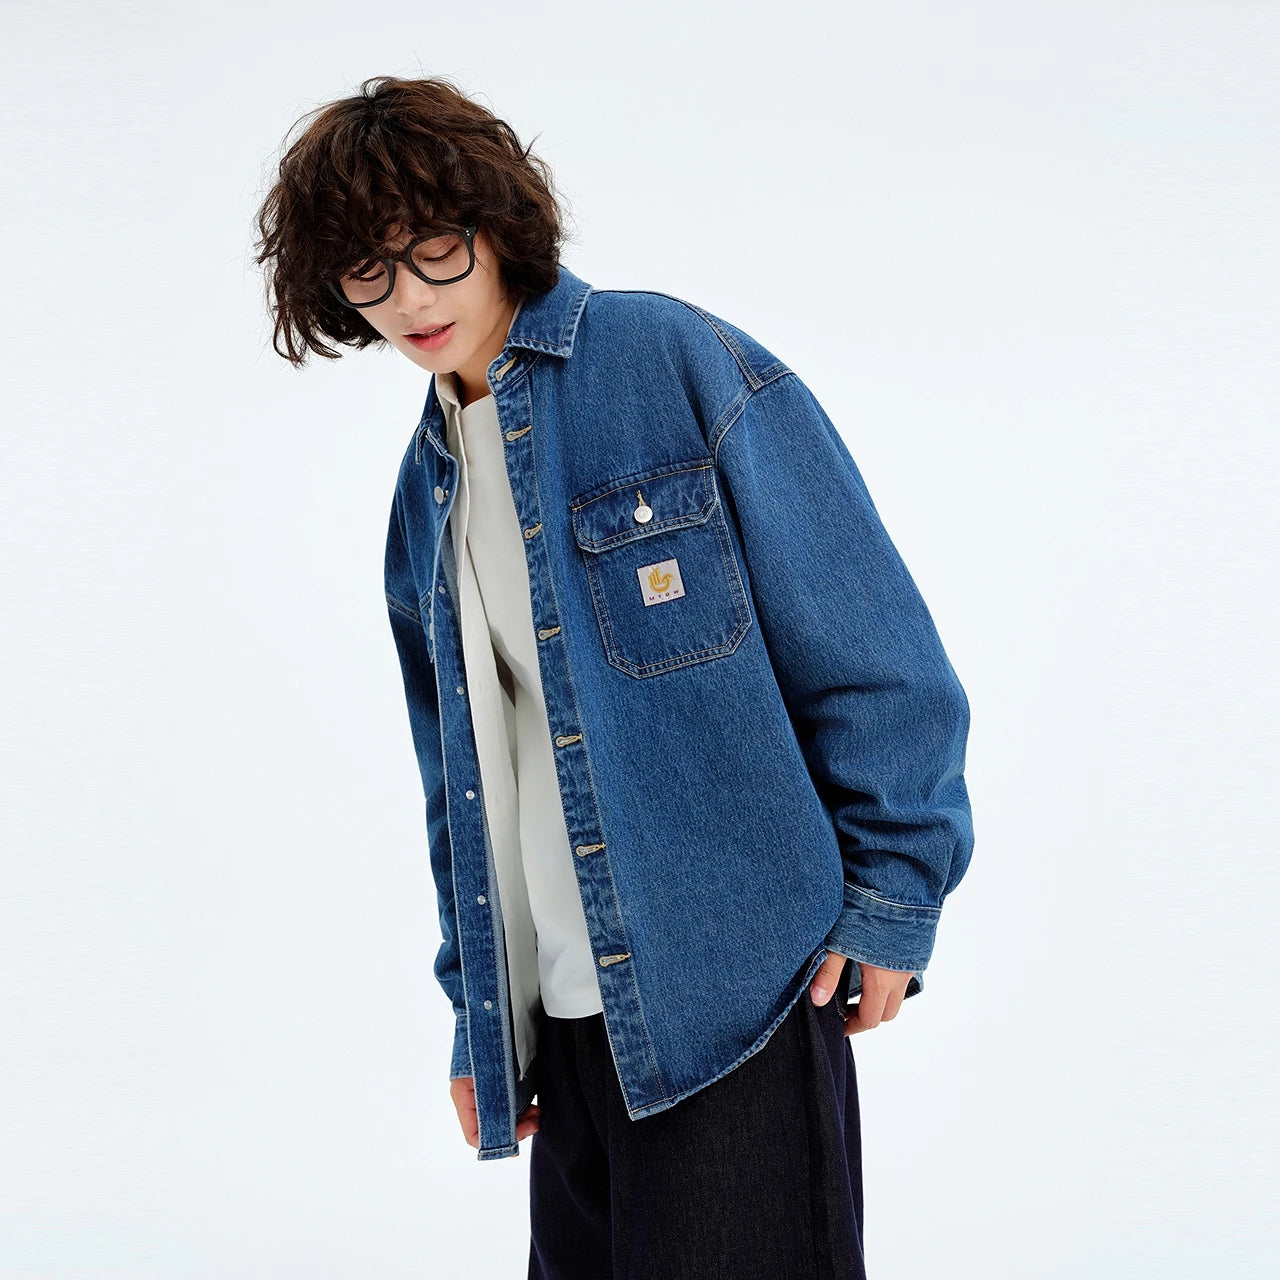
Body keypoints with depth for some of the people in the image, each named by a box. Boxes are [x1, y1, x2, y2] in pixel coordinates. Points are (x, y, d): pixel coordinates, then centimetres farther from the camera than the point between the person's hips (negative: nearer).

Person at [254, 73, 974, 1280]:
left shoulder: (679, 361, -8)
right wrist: (475, 1006, 17)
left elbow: (874, 649, -9)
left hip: (736, 984, -6)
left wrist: (889, 900, -10)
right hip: (561, 1012, 7)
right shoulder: (426, 486, 12)